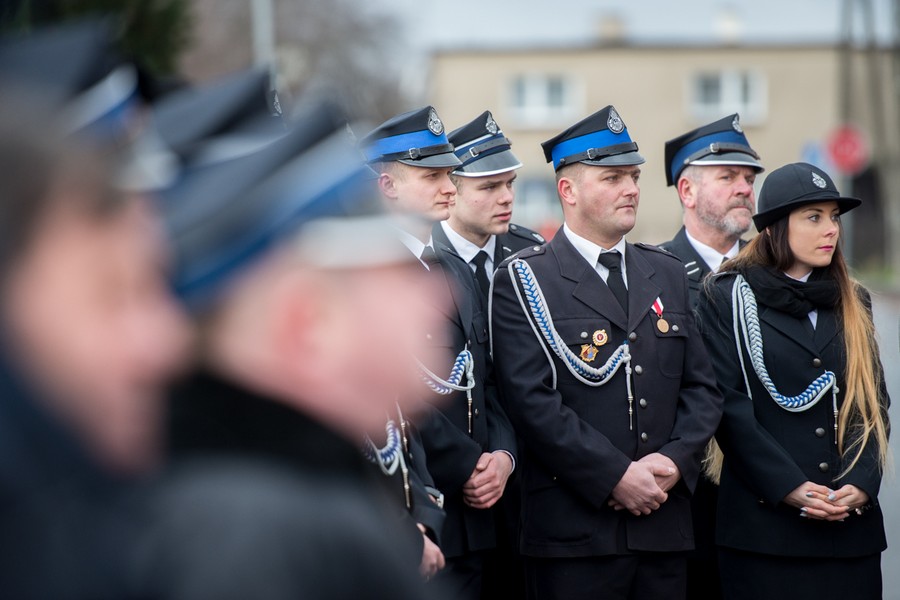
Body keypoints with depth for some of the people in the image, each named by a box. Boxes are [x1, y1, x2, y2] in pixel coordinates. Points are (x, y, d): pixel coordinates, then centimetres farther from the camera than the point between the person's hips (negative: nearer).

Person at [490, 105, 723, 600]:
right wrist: (615, 476, -15)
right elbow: (532, 401, -12)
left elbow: (702, 387, 13)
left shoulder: (667, 274, 16)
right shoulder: (523, 280, -2)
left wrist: (674, 460, -5)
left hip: (664, 527, 5)